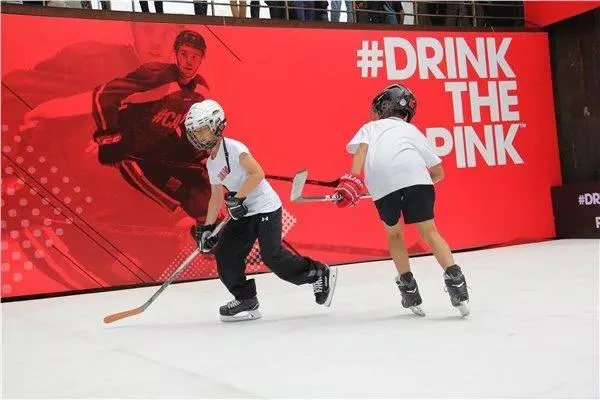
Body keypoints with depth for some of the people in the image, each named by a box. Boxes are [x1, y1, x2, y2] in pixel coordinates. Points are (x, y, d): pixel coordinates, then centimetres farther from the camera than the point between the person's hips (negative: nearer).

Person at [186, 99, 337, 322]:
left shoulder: (233, 148, -13)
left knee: (272, 256, -15)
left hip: (265, 207, -9)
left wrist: (238, 197, -25)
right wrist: (207, 228, 14)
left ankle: (320, 273, 5)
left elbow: (258, 173, -22)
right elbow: (216, 197, 19)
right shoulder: (210, 164, 13)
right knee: (225, 253, -2)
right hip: (243, 213, 9)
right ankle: (246, 301, 10)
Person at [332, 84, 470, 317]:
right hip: (415, 176, 1)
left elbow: (361, 149, 7)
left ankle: (409, 289, 19)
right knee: (429, 232, 8)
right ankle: (454, 278, -8)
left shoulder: (371, 127, 32)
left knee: (393, 233, 20)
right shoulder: (412, 130, 36)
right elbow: (438, 173, 33)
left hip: (381, 182, 0)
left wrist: (353, 180, -5)